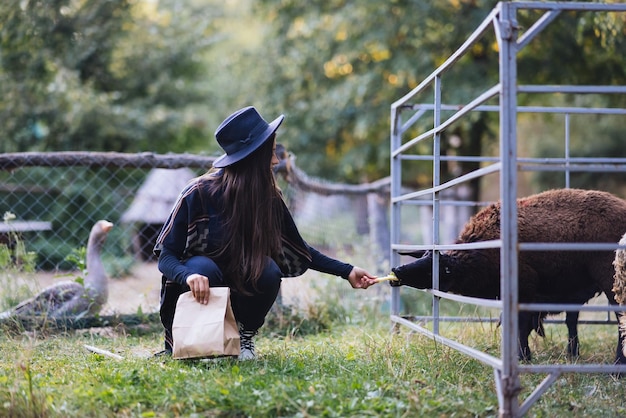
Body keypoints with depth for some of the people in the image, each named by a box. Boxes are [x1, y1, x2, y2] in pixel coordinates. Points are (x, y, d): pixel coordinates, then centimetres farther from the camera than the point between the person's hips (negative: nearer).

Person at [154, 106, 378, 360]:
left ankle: (245, 337, -4)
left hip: (239, 290, 3)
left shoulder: (269, 199, -9)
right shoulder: (198, 193, -21)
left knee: (268, 270, -27)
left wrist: (346, 271, 0)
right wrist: (189, 276, -41)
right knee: (204, 267, -35)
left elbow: (300, 251, 5)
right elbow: (166, 257, -19)